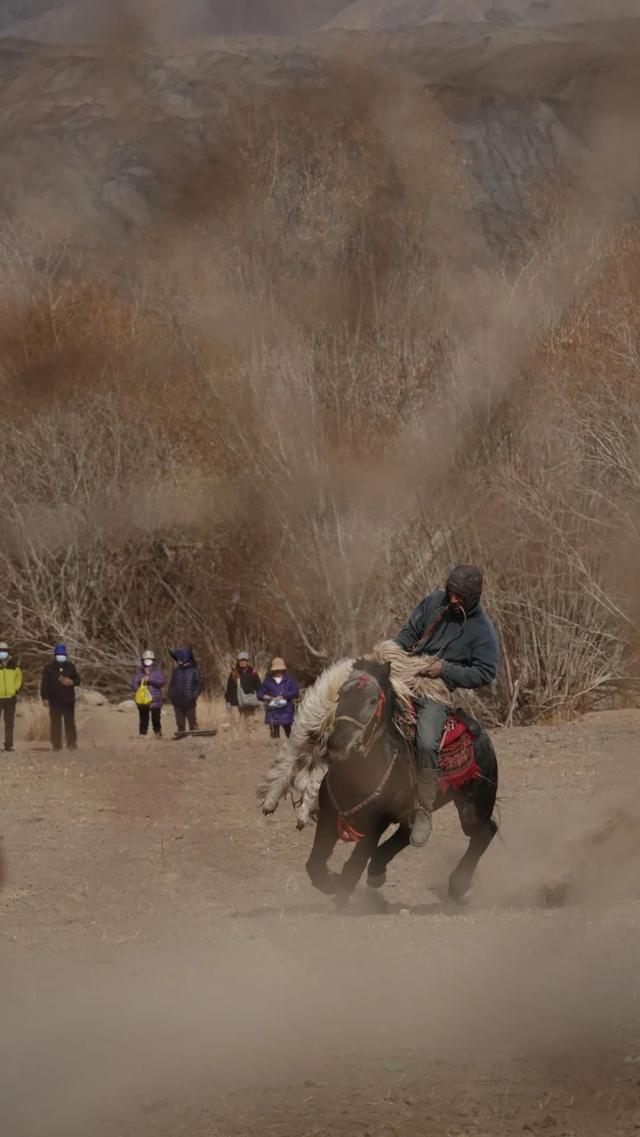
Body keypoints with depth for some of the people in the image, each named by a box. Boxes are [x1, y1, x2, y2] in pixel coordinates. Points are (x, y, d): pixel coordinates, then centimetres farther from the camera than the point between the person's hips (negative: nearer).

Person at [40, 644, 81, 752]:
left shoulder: (70, 666, 8)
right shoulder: (49, 668, 2)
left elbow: (78, 680, 12)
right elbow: (44, 684, -1)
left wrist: (71, 682, -11)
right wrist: (45, 698, -8)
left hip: (68, 701, 1)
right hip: (55, 701, -1)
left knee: (70, 723, 4)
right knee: (55, 724, -1)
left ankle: (72, 743, 9)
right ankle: (56, 745, 2)